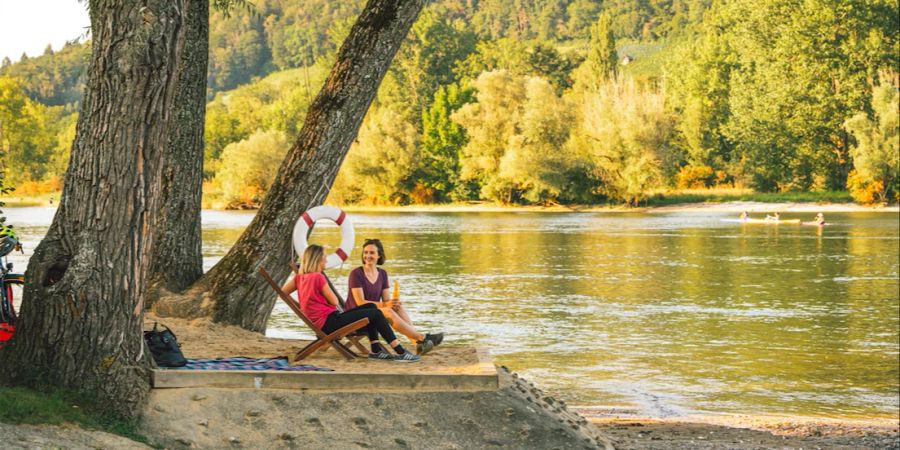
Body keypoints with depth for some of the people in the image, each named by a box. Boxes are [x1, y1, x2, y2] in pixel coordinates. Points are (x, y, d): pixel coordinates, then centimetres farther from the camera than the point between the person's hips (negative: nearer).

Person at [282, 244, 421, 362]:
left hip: (322, 323, 10)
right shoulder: (318, 277, -16)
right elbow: (334, 301, -11)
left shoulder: (299, 278, 10)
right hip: (329, 323, -10)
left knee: (370, 308, 17)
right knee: (376, 313, -8)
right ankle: (401, 352, -10)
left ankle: (376, 350, 11)